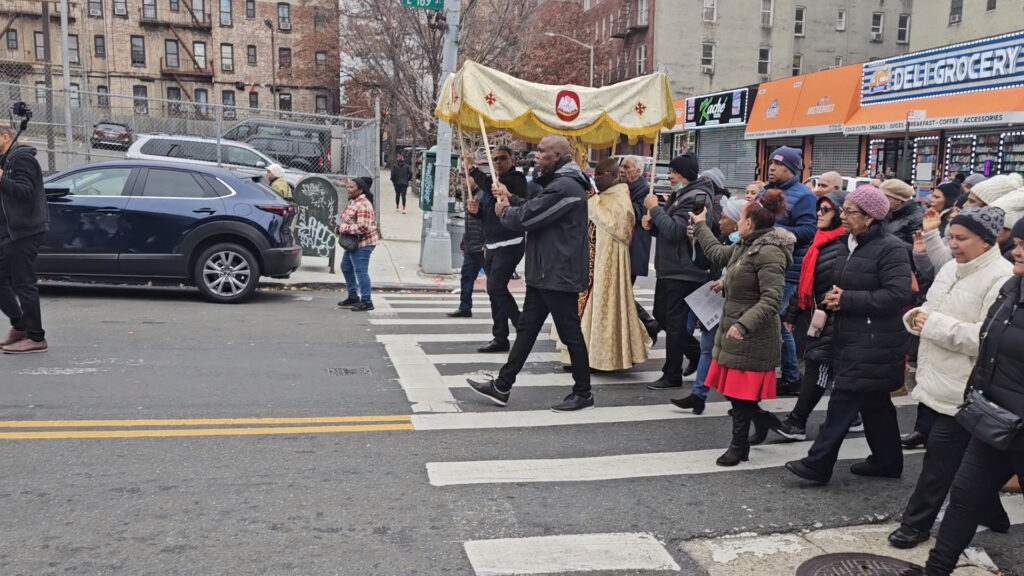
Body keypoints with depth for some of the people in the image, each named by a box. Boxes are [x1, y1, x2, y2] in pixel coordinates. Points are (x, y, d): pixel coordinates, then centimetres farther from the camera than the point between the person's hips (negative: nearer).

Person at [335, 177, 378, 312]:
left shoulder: (363, 205, -20)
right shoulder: (353, 201, 12)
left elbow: (362, 227, -28)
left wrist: (343, 228, -19)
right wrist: (341, 227, 5)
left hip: (362, 243, -11)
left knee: (360, 271, -9)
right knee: (346, 267, 19)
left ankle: (367, 302, -1)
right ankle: (353, 297, 31)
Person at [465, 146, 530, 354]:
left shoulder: (516, 179, -7)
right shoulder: (490, 181, 18)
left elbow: (494, 188, -25)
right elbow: (484, 214, 22)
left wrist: (473, 168, -17)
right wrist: (474, 210, -1)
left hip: (510, 245, -9)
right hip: (491, 245, 9)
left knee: (496, 287, -17)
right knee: (496, 290, 9)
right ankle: (500, 338, 15)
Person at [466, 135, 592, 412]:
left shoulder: (565, 187, -19)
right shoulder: (557, 183, 17)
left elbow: (527, 218, -19)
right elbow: (532, 210, 19)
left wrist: (504, 211, 0)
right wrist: (510, 199, 7)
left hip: (559, 273, -11)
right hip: (544, 272, 11)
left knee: (570, 332, 0)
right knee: (526, 328, 12)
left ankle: (583, 393, 12)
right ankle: (502, 386, 19)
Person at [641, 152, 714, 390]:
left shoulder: (696, 197, -15)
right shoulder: (679, 195, 17)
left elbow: (674, 230, -25)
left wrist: (654, 208, -14)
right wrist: (652, 225, 1)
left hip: (684, 272, -10)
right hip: (669, 269, 10)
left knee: (675, 322, -4)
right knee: (661, 315, 17)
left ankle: (672, 376, 6)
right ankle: (696, 353, 33)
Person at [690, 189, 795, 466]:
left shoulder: (769, 253, -18)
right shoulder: (744, 247, 12)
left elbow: (772, 299, -25)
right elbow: (717, 253, 32)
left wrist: (744, 324, -33)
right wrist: (700, 225, 40)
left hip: (752, 338, -9)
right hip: (734, 330, 9)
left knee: (740, 394, 0)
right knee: (733, 389, 14)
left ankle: (739, 447, 14)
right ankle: (766, 421, 34)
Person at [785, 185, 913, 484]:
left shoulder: (890, 249, -14)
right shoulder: (847, 244, 13)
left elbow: (898, 294, -23)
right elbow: (838, 283, 26)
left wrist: (847, 300, -20)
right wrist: (832, 298, 1)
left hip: (873, 344, -9)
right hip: (850, 337, 9)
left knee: (844, 399, -8)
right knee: (875, 403, 17)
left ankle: (819, 464, -2)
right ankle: (887, 460, 30)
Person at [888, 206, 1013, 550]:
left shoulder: (1002, 279, -17)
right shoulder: (951, 269, 10)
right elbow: (932, 311, 20)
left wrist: (935, 325, -22)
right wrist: (918, 316, -3)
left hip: (964, 389, -8)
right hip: (939, 381, 8)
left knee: (940, 459, 0)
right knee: (970, 458, 20)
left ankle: (916, 524, 12)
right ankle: (991, 515, 38)